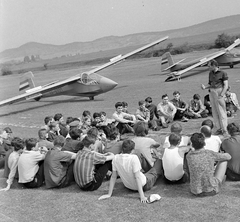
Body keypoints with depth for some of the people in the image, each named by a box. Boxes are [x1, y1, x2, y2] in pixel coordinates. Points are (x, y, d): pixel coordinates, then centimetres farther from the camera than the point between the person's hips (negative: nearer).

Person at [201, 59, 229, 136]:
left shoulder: (223, 73, -5)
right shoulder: (210, 73, 13)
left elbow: (226, 85, -9)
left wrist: (221, 95, -18)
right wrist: (205, 87, -1)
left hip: (219, 93, -6)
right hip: (212, 93, 6)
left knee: (221, 112, -6)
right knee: (214, 112, 7)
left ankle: (224, 130, 0)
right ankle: (219, 129, 14)